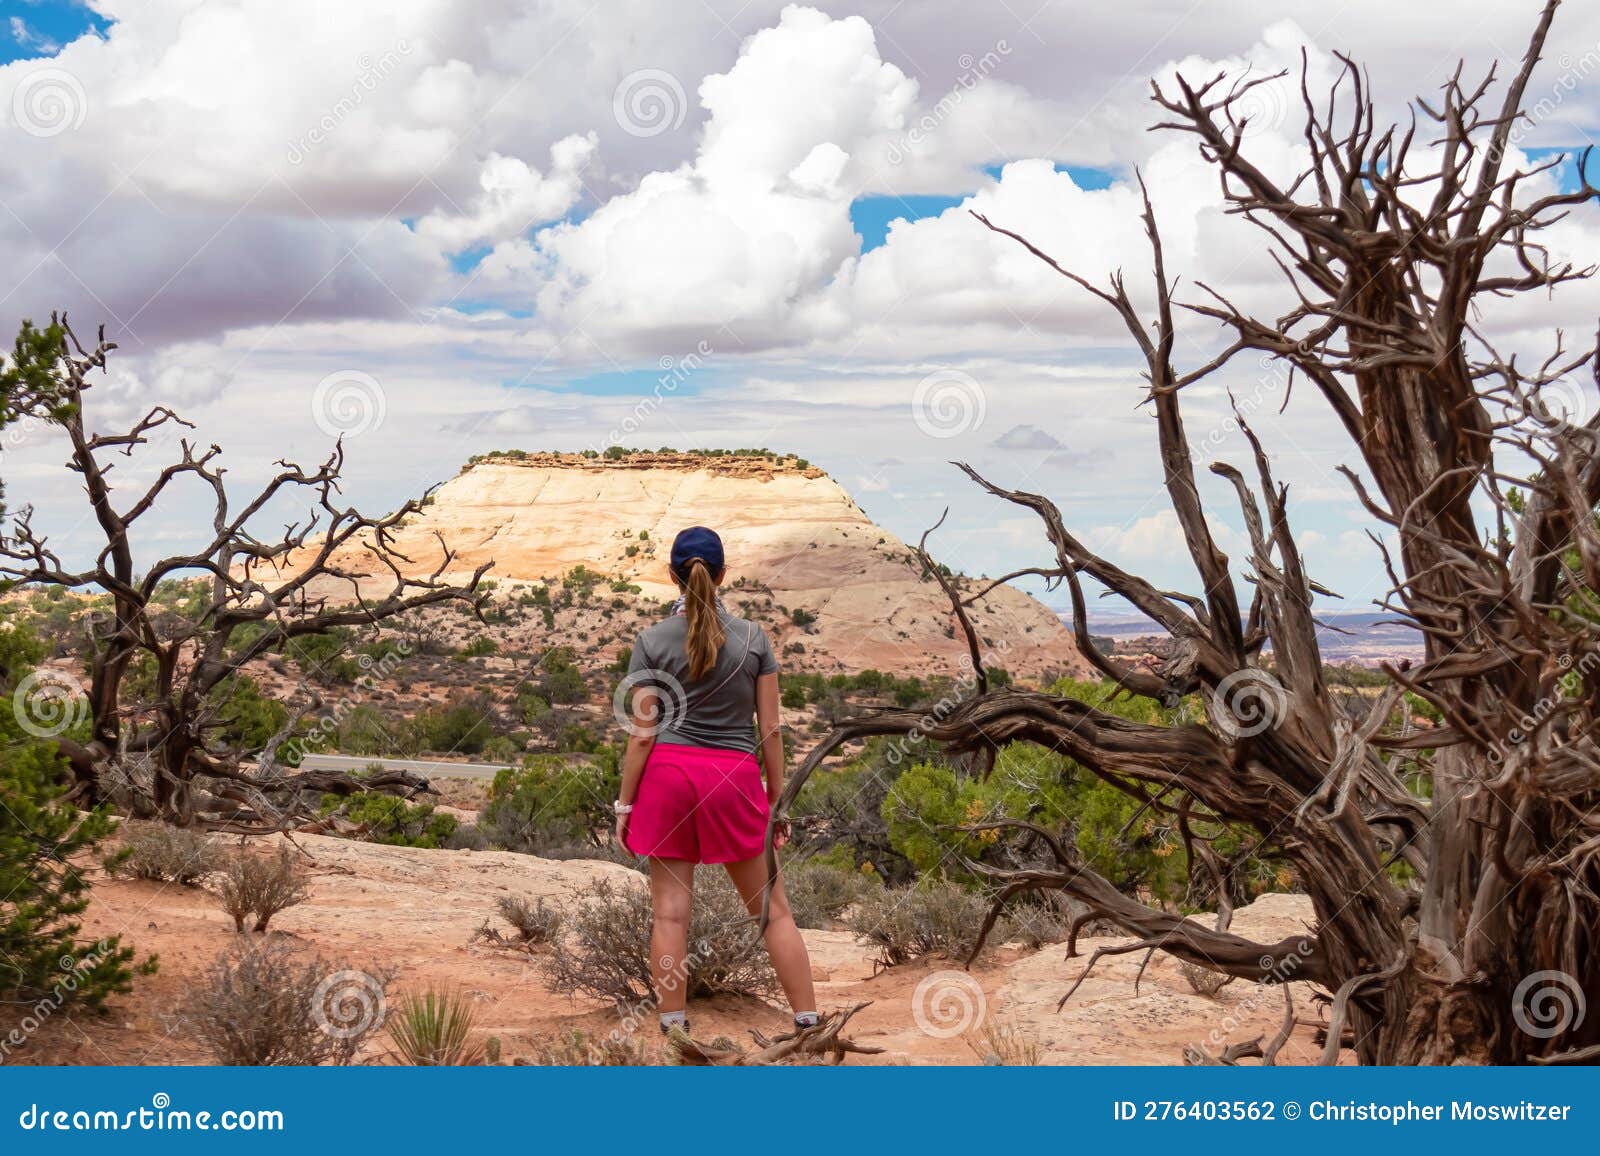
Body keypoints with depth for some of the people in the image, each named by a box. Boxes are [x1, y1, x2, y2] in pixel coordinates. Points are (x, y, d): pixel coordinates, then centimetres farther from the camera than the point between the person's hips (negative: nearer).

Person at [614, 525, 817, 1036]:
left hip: (668, 773, 0)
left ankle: (673, 1027, 6)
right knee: (773, 909, 9)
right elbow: (770, 729, 2)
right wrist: (777, 800, 10)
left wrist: (624, 806, 2)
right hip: (735, 779, 0)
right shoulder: (753, 638, 1)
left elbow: (642, 733, -4)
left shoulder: (652, 641, -1)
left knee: (670, 911, 4)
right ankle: (808, 1021, 11)